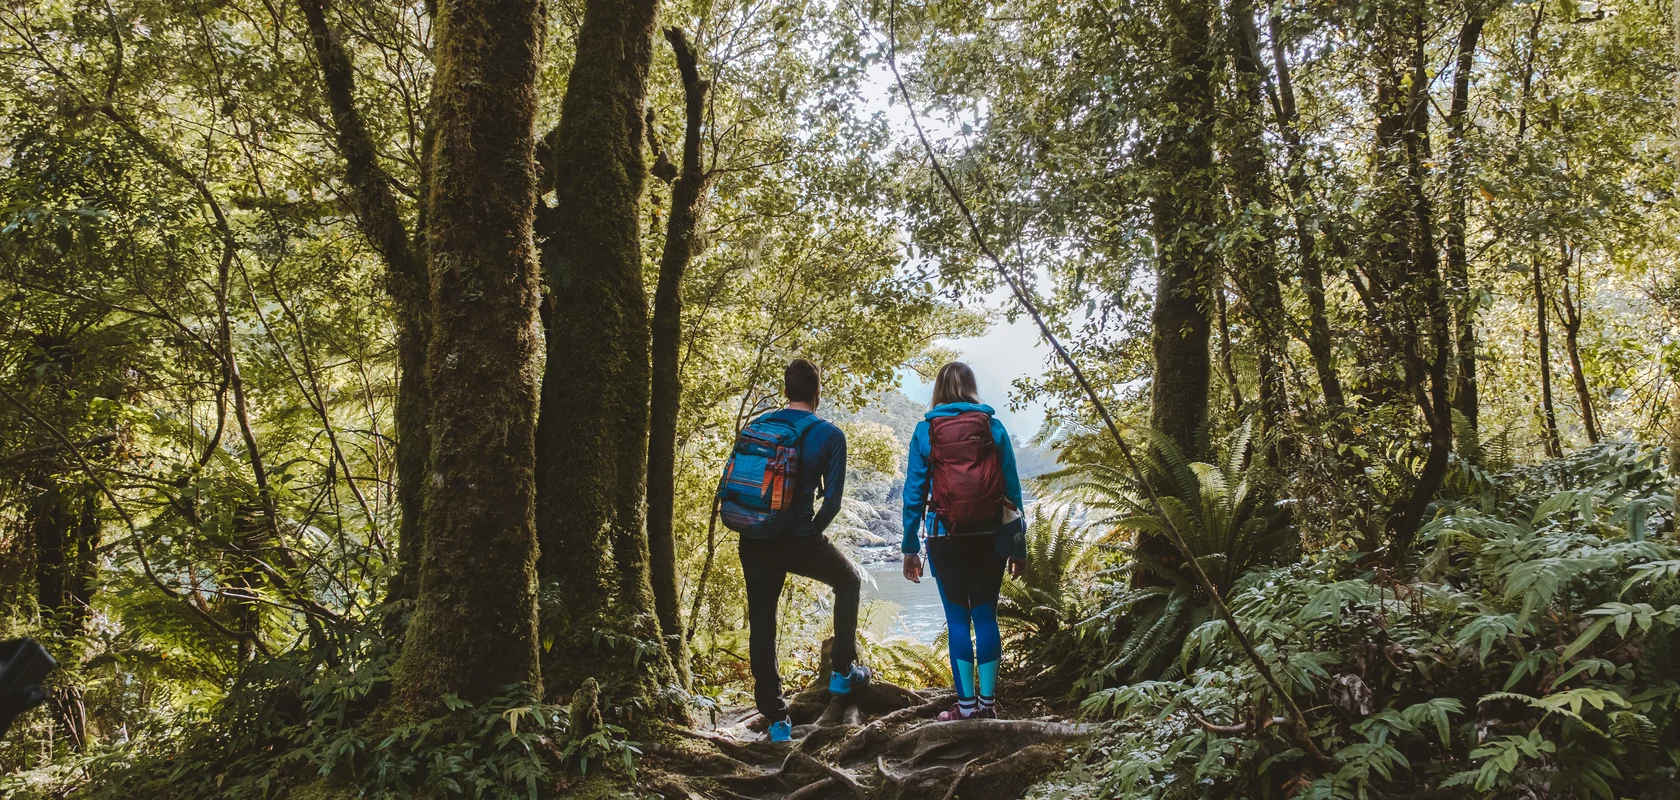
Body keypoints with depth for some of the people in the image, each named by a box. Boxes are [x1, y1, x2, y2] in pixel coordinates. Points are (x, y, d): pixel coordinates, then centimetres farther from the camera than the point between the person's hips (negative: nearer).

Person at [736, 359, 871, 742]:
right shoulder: (830, 436, -4)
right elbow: (832, 502, -7)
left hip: (754, 541, 3)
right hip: (798, 541, -3)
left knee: (762, 625, 12)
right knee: (848, 581, 25)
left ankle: (776, 718, 16)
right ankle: (842, 671, 27)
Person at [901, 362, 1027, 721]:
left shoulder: (925, 431, -2)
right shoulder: (993, 427, 1)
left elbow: (914, 492, -2)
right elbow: (1012, 488, 2)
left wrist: (910, 548, 4)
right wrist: (1018, 546, 9)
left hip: (946, 539, -1)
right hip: (990, 537, 1)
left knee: (958, 618, 6)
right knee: (985, 615, 10)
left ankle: (966, 704, 9)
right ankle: (988, 701, 14)